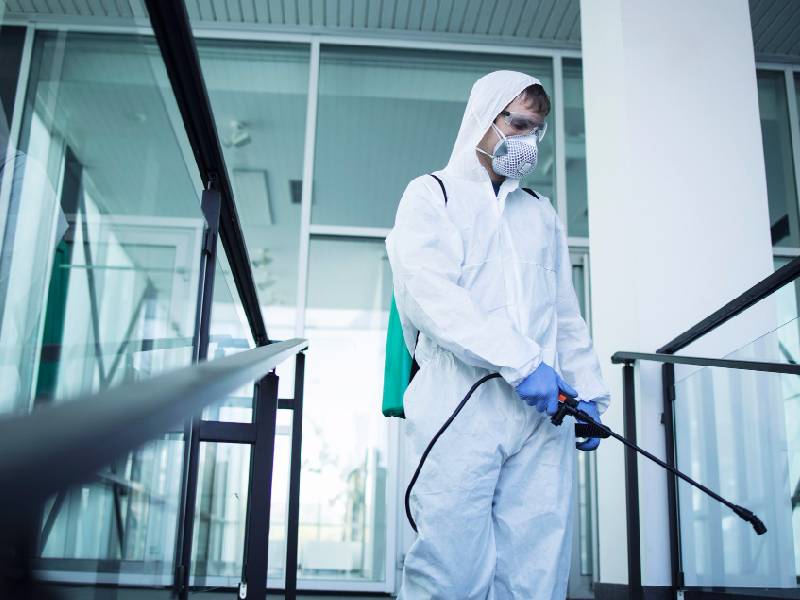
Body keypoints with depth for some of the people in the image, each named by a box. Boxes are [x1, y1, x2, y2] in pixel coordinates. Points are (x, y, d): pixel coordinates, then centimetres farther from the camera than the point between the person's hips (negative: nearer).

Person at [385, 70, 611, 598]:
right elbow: (428, 295, -7)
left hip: (543, 412, 5)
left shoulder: (542, 214, 27)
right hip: (463, 407, -4)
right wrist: (520, 362, -15)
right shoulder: (432, 195, 10)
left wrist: (587, 392, 14)